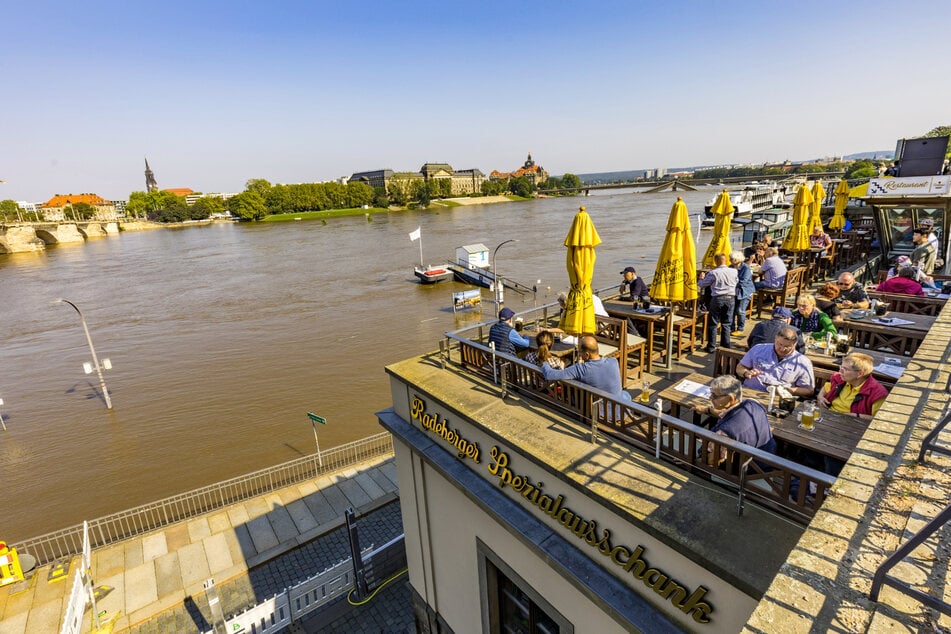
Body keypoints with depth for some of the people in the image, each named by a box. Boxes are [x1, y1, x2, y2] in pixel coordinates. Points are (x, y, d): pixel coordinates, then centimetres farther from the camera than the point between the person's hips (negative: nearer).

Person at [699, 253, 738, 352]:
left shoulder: (713, 272, -9)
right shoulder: (734, 271, 0)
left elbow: (702, 285, 0)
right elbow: (736, 283, 14)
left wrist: (702, 279, 22)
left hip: (717, 298, -3)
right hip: (730, 298, 3)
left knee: (713, 323, 6)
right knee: (726, 324, 11)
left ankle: (711, 346, 8)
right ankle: (726, 345, 14)